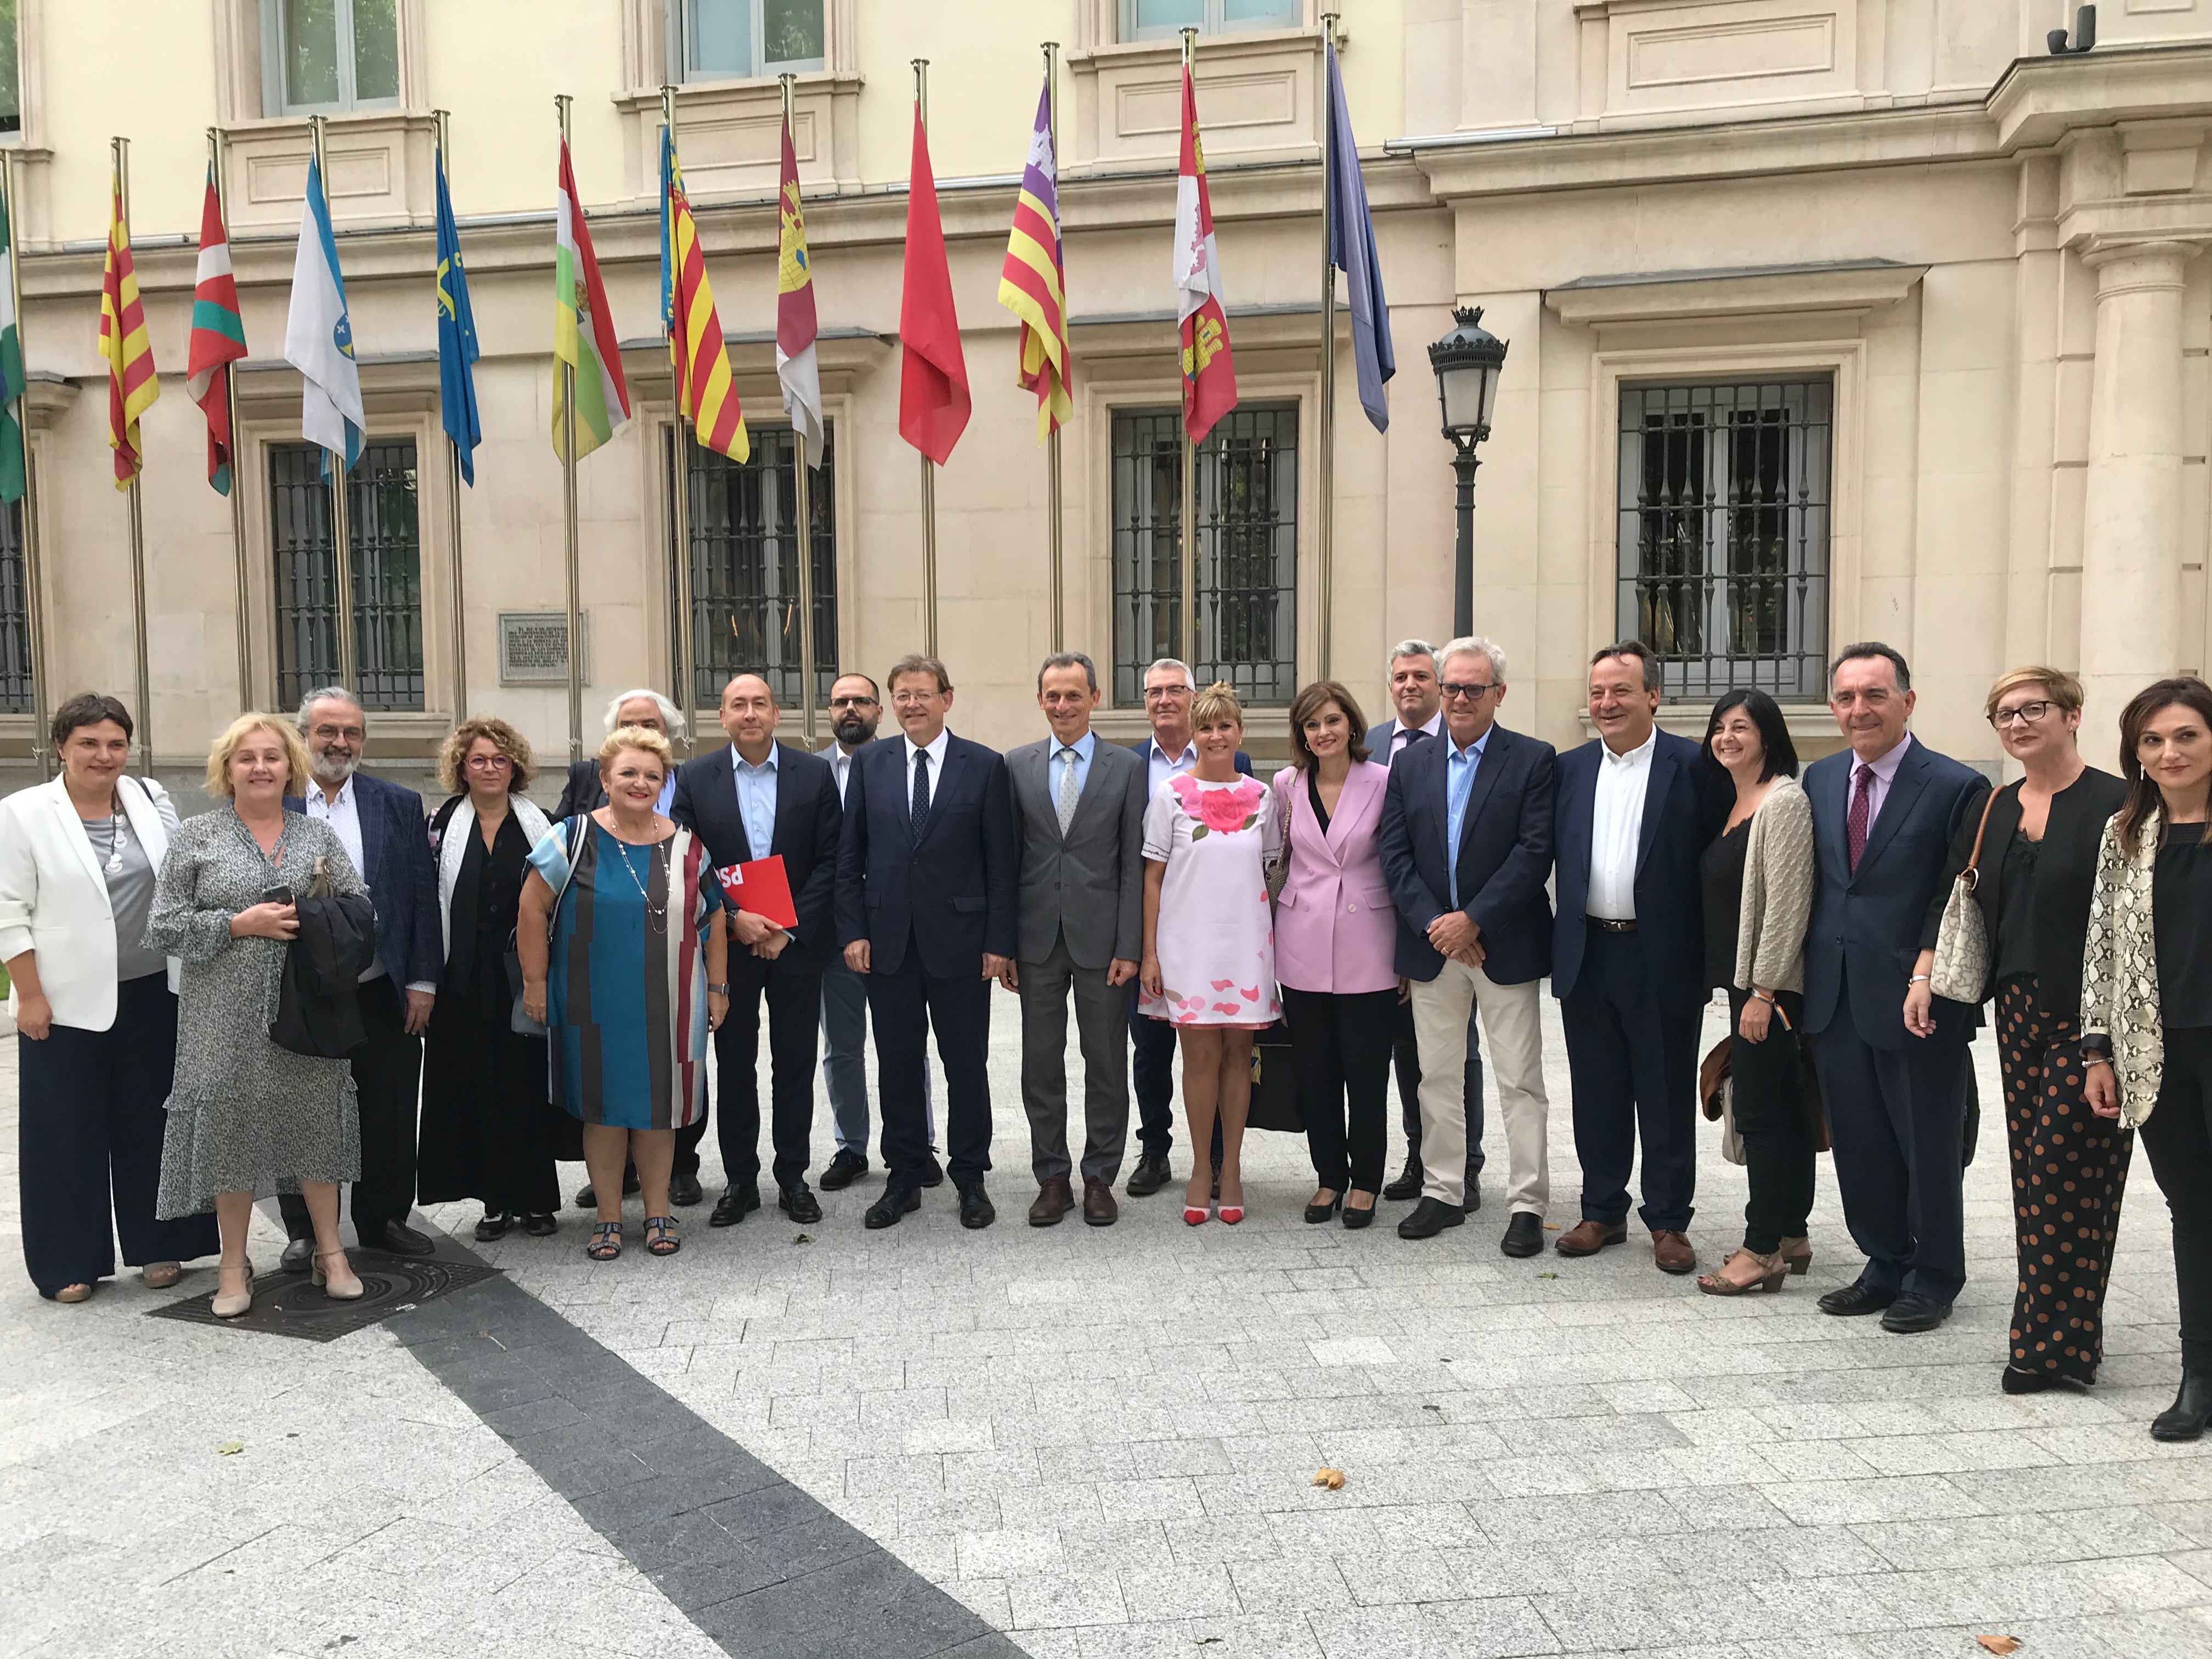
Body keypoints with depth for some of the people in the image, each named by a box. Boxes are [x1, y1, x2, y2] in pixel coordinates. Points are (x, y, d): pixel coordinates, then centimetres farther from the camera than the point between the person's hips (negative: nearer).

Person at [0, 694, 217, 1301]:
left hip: (151, 994, 3)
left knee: (150, 1122, 10)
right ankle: (68, 1263, 18)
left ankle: (156, 1246, 22)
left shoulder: (152, 800, 5)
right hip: (67, 1001, -3)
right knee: (69, 1131, 6)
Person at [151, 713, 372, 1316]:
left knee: (315, 1122, 7)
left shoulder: (319, 833, 9)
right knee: (230, 1126, 3)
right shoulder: (196, 837, 2)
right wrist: (240, 923, -13)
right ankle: (234, 1265, 19)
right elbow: (163, 927, -2)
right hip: (228, 1017, -2)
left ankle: (330, 1253, 20)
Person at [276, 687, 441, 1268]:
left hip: (383, 993, 1)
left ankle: (384, 1219, 26)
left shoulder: (400, 804, 4)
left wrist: (422, 981, -2)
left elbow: (423, 895, 3)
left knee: (389, 1116, 10)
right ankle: (305, 1230, 26)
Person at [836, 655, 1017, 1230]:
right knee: (897, 1064, 9)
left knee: (966, 1065, 6)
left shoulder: (985, 765, -1)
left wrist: (999, 940, -6)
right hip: (888, 942, 2)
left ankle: (971, 1178, 21)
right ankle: (904, 1178, 22)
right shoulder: (869, 763, 6)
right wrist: (852, 932, -1)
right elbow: (849, 856, 7)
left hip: (960, 941, -2)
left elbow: (1001, 861, -2)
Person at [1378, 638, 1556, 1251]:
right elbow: (1395, 856, 3)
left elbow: (1534, 853, -11)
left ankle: (1527, 1205, 10)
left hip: (1506, 945, -3)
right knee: (1437, 1077, 12)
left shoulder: (1533, 761, -3)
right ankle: (1442, 1192, 23)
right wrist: (1434, 924, -10)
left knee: (1520, 1081, 2)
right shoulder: (1410, 764, 8)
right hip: (1431, 946, 4)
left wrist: (1474, 921, -17)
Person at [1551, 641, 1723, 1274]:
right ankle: (1602, 1212, 25)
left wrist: (1709, 961, -10)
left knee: (1667, 1098, 6)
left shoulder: (1693, 766, -4)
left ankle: (1668, 1221, 18)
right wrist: (1559, 945, 3)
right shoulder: (1570, 768, 9)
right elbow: (1553, 857, 11)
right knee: (1597, 1095, 12)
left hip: (1662, 960, -4)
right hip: (1586, 955, 4)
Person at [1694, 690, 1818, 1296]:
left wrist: (1762, 993, -19)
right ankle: (1791, 1236, 22)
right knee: (1784, 1108, 14)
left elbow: (1787, 905, -19)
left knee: (1759, 1112, -5)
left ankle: (1763, 1250, 3)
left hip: (1769, 985, -9)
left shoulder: (1784, 801, -14)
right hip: (1743, 980, 9)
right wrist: (1746, 989, 16)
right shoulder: (1734, 803, 14)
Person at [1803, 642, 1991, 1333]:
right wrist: (1804, 973, 7)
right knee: (1858, 1144, 14)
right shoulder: (1820, 779, 8)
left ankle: (1933, 1279, 27)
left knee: (1929, 1144, 10)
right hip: (1835, 997, 5)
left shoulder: (1957, 787, -10)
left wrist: (1937, 986, -15)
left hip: (1918, 1002, -5)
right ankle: (1885, 1266, 31)